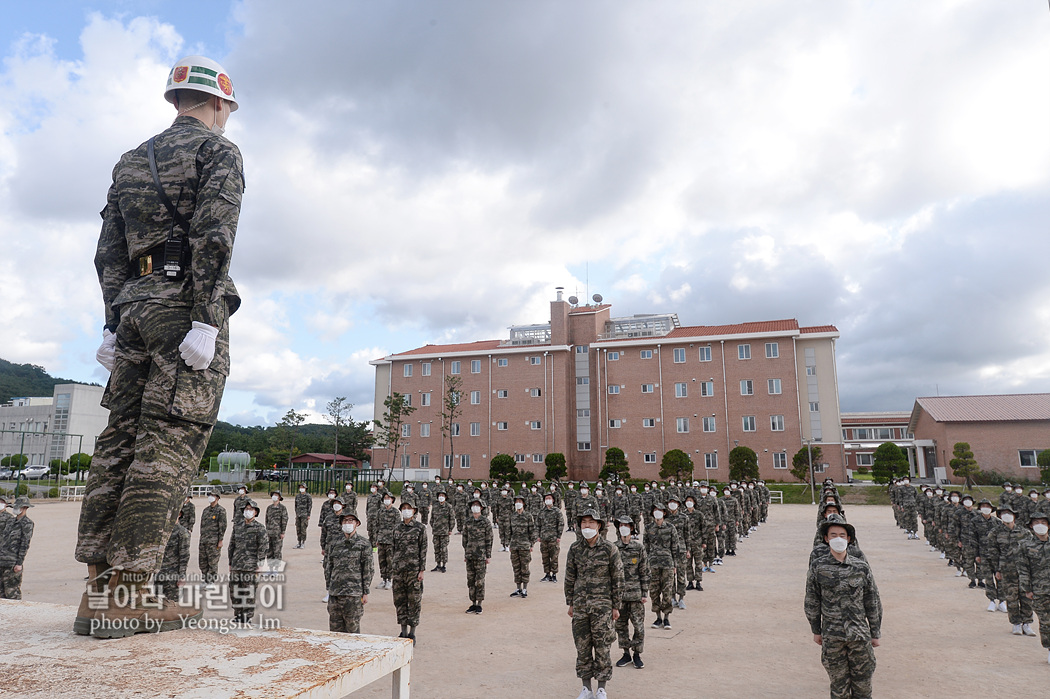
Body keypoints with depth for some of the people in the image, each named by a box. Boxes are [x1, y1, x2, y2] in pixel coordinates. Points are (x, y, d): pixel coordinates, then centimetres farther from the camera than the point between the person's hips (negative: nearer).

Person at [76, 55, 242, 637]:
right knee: (169, 444, -9)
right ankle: (124, 595, -10)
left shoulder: (132, 160, 24)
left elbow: (108, 251, 18)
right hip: (185, 304, -7)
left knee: (121, 439, 6)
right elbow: (213, 237, -14)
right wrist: (205, 321, -19)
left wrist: (114, 325, 17)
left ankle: (98, 588, 9)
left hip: (134, 305, 8)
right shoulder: (218, 150, 2)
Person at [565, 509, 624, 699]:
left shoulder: (609, 549, -8)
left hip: (602, 605, -3)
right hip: (580, 605, 3)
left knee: (602, 647, 2)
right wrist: (570, 603, 9)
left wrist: (616, 606, -2)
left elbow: (618, 579, -2)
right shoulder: (575, 548, 1)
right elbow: (570, 577, 9)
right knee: (582, 647, 8)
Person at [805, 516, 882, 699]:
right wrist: (816, 631, 7)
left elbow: (873, 603, 6)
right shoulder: (817, 567, -4)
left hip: (860, 635, 1)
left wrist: (875, 634, 8)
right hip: (832, 637, -1)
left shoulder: (861, 568, -2)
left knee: (862, 684, 9)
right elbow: (812, 602, 4)